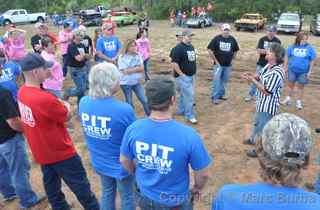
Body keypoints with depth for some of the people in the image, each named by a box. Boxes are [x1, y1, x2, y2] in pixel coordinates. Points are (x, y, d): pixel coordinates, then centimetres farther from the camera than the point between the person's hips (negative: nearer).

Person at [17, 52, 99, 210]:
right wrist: (66, 106, 3)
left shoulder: (22, 92, -5)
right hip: (60, 152, -8)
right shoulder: (45, 99, -33)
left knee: (51, 186, 23)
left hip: (41, 152, 8)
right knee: (80, 186, 11)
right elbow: (67, 115, -15)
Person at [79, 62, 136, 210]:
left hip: (99, 162, 5)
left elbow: (86, 131, 3)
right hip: (121, 164, -5)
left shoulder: (83, 103, -14)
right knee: (127, 197, 21)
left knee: (107, 193, 28)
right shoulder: (124, 110, -32)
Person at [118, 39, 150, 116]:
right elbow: (125, 71, -19)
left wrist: (131, 69, -16)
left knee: (145, 101, 4)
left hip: (136, 82, 3)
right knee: (129, 103, 11)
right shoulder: (122, 58, -13)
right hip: (126, 83, -3)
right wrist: (137, 68, -11)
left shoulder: (138, 55, -1)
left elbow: (142, 68, -6)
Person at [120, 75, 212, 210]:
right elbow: (203, 173, -18)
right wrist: (197, 188, 5)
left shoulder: (133, 129, -21)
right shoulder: (188, 135, -32)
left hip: (145, 197, 3)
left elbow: (124, 161, -4)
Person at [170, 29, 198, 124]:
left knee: (184, 94, 18)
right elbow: (174, 63, -21)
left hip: (191, 76, 9)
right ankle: (190, 116, 3)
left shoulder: (191, 47, 11)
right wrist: (182, 74, -18)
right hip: (183, 76, -8)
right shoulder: (178, 48, -16)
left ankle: (180, 111, 33)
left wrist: (193, 72, 16)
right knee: (189, 95, -8)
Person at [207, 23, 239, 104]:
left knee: (224, 81, 12)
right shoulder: (217, 39, -7)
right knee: (217, 80, -5)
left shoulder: (232, 39, 4)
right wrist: (215, 60, -7)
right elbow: (210, 50, -6)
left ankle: (221, 94, 26)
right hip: (218, 64, -4)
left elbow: (235, 51, 17)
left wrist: (232, 59, 9)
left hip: (228, 65, 4)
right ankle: (215, 97, 1)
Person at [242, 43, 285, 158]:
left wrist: (253, 80, -24)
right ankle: (254, 139, 52)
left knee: (262, 126, 7)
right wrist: (253, 76, -7)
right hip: (262, 103, 10)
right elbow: (261, 76, 15)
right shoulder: (268, 65, -2)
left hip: (268, 106, -10)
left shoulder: (276, 73, -31)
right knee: (257, 122, 29)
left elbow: (267, 91, -28)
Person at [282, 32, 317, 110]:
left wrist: (310, 72, -6)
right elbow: (287, 57, 6)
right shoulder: (292, 47, -3)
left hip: (303, 71, -1)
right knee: (291, 84, 13)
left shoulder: (310, 48, -6)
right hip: (292, 70, 1)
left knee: (300, 86, 9)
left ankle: (299, 102, 21)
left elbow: (312, 61, -3)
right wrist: (285, 67, 4)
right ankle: (289, 98, 33)